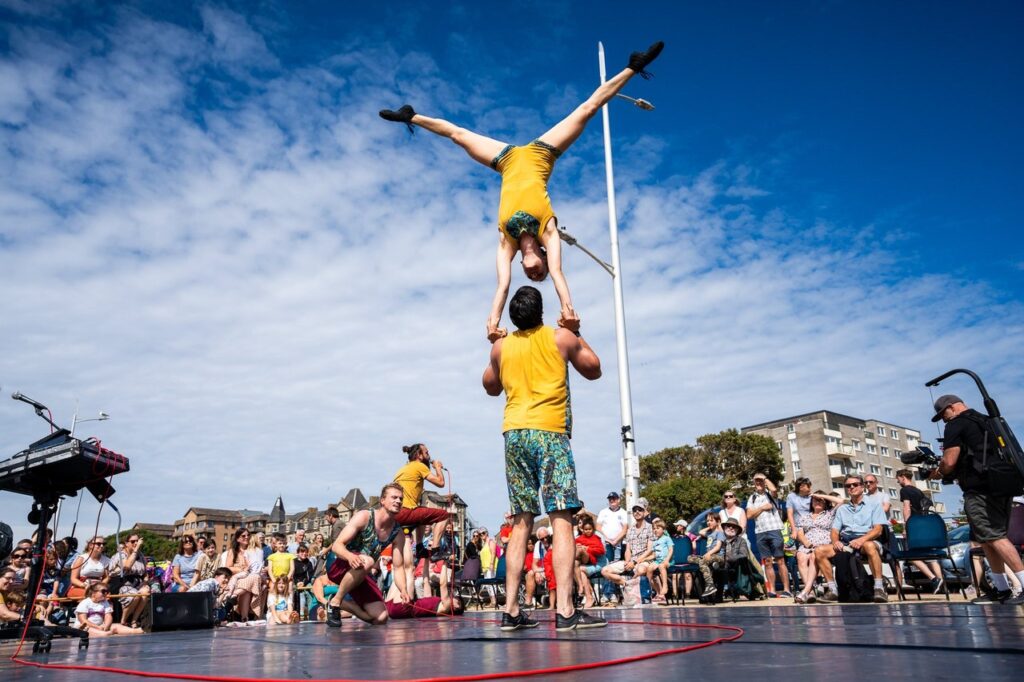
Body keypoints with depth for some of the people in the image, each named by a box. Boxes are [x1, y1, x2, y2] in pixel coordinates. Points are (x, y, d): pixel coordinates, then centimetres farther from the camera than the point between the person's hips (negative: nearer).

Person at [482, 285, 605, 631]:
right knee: (561, 518, -7)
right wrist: (577, 335, 28)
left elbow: (491, 387, 27)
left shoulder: (501, 346, 11)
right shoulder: (561, 337, 4)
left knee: (521, 523, 8)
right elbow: (593, 370, 18)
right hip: (550, 432, -4)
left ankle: (511, 610, 6)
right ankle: (565, 610, -14)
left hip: (514, 433, 4)